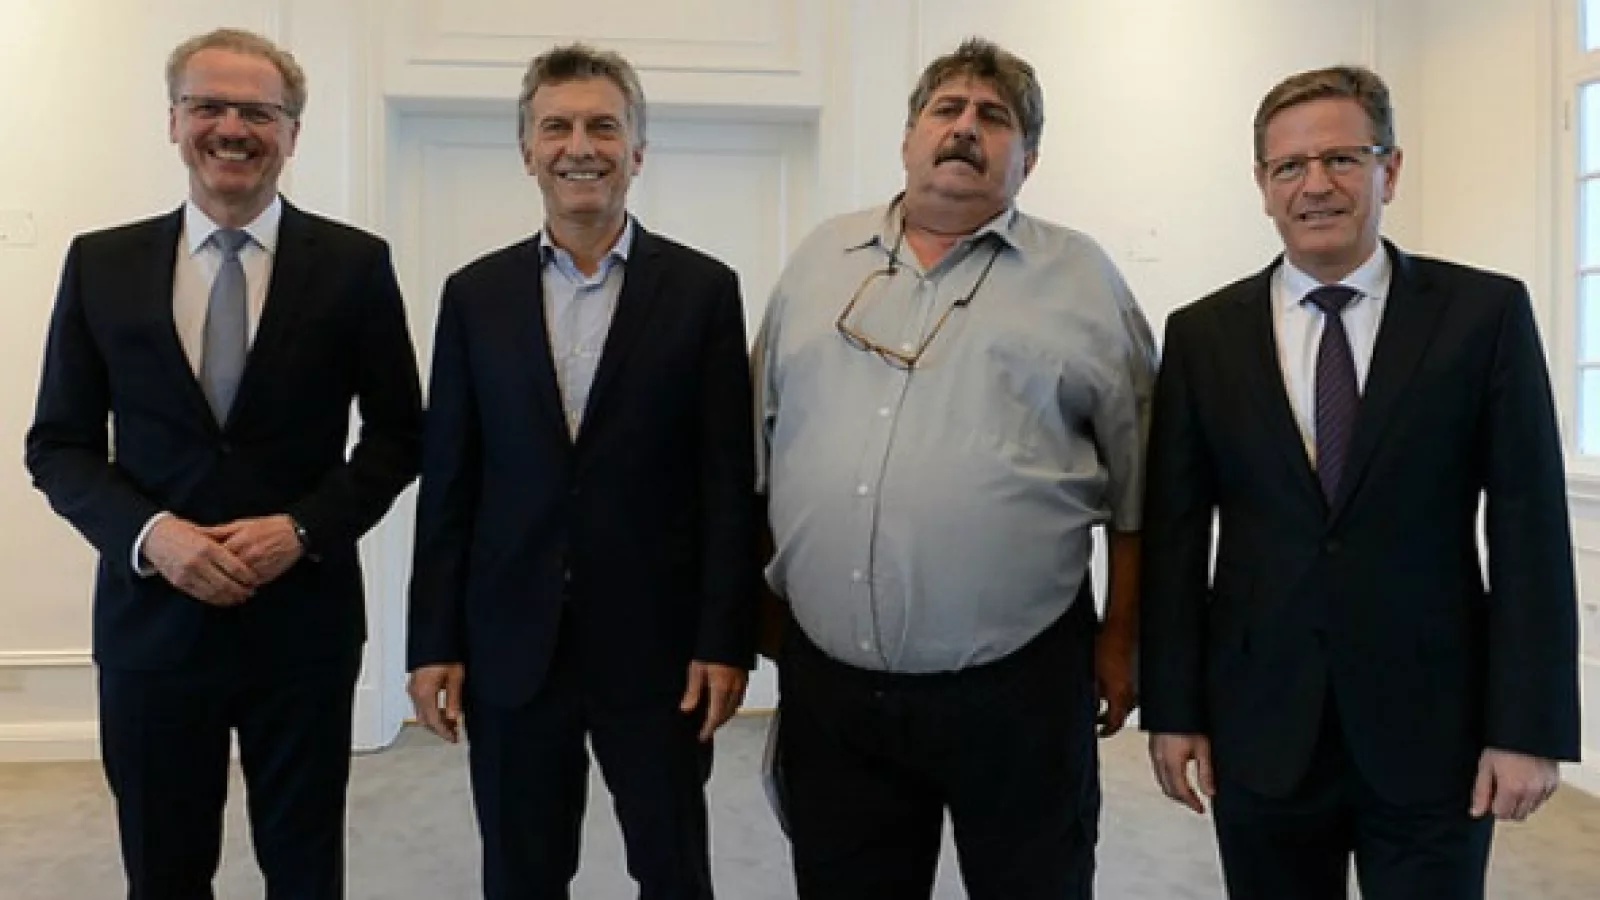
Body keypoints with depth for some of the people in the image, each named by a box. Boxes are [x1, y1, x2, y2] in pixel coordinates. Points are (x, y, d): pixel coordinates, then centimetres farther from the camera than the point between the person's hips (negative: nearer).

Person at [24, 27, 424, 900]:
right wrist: (150, 532, -13)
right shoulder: (99, 263, 3)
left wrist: (304, 527, -13)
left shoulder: (354, 264, -2)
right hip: (152, 620, 2)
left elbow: (398, 434, 1)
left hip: (302, 620, -1)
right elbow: (58, 444, 5)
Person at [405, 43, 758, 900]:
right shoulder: (475, 293, 4)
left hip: (657, 646, -1)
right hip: (510, 649, 2)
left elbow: (729, 482, -4)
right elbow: (448, 482, 4)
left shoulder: (702, 289, -2)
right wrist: (434, 642, 1)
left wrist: (724, 641, -8)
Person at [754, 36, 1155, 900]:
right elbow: (763, 440, 13)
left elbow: (1135, 476, 3)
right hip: (827, 680, 3)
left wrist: (1120, 638, 1)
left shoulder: (1080, 277, 1)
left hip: (1016, 681, -2)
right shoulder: (820, 260, 9)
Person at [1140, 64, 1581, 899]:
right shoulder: (1201, 335, 2)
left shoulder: (1485, 313, -1)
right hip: (1261, 732, 1)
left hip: (1433, 728, -1)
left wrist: (1531, 725, -7)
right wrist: (1171, 709, 0)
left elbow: (1529, 526, -3)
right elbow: (1174, 533, 2)